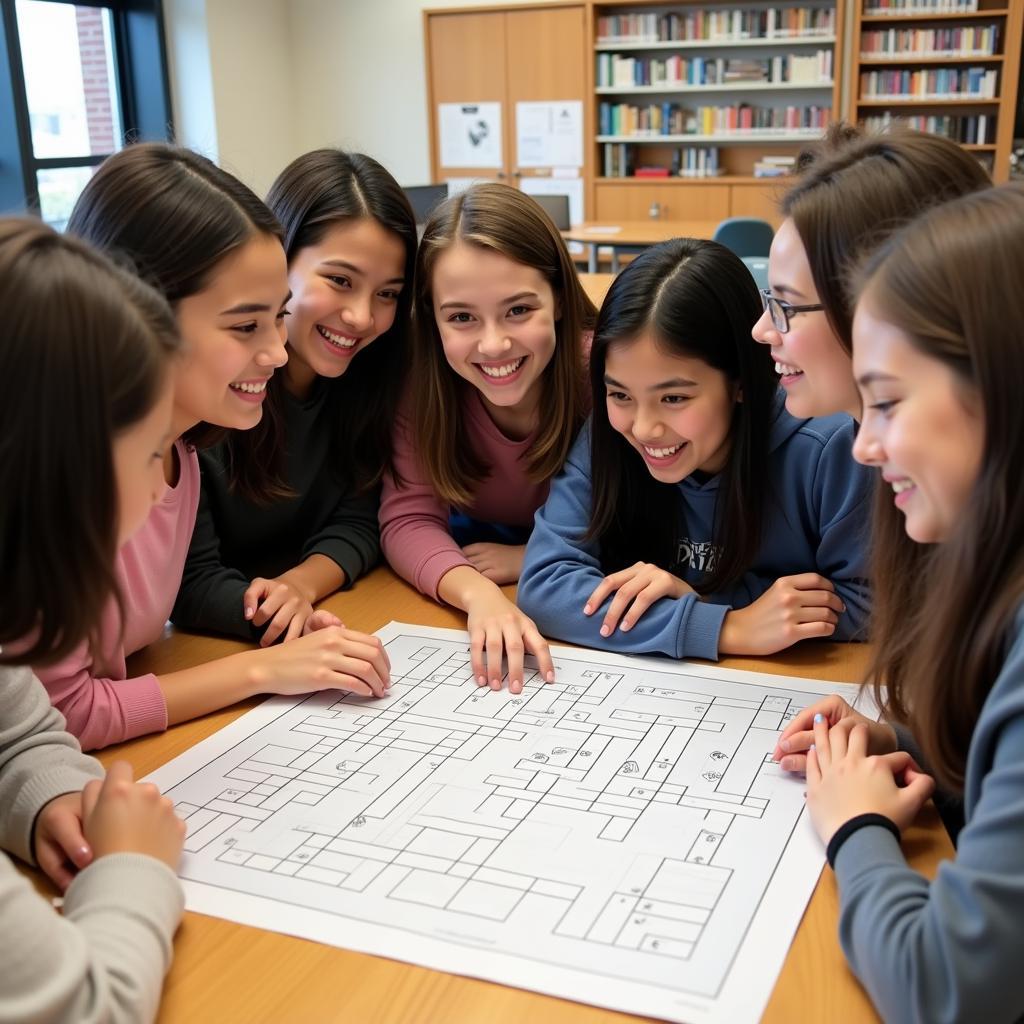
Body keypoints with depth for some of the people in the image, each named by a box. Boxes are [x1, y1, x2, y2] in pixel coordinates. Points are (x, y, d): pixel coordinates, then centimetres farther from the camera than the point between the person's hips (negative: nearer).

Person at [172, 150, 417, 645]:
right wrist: (271, 617, -36)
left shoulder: (376, 369, -6)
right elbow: (192, 582, -17)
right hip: (213, 652, -2)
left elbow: (357, 521, -2)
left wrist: (300, 586, -21)